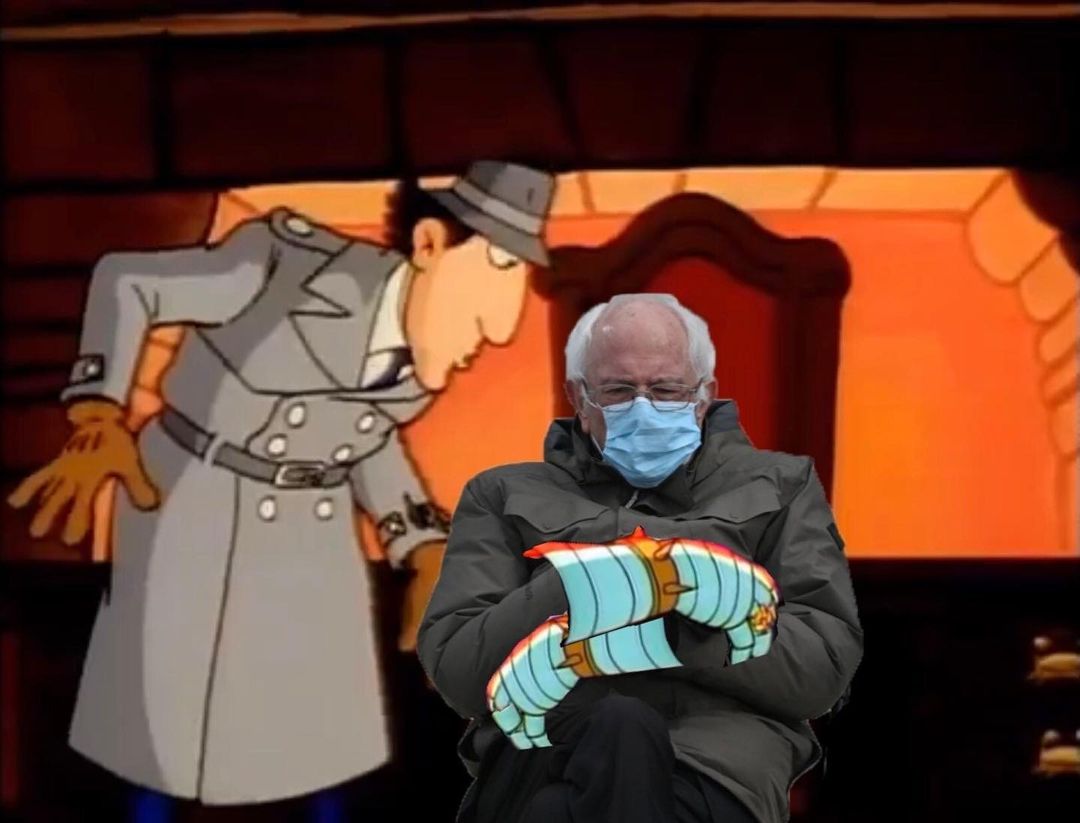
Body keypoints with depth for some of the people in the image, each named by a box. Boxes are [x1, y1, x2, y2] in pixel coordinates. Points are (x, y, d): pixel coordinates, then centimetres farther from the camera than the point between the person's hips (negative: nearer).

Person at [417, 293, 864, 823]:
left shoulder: (779, 488, 24)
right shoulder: (506, 498, 24)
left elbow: (824, 665, 8)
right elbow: (457, 673, 8)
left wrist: (655, 636, -7)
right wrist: (597, 584, -6)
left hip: (714, 764, 0)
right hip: (541, 756, 0)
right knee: (622, 727, -39)